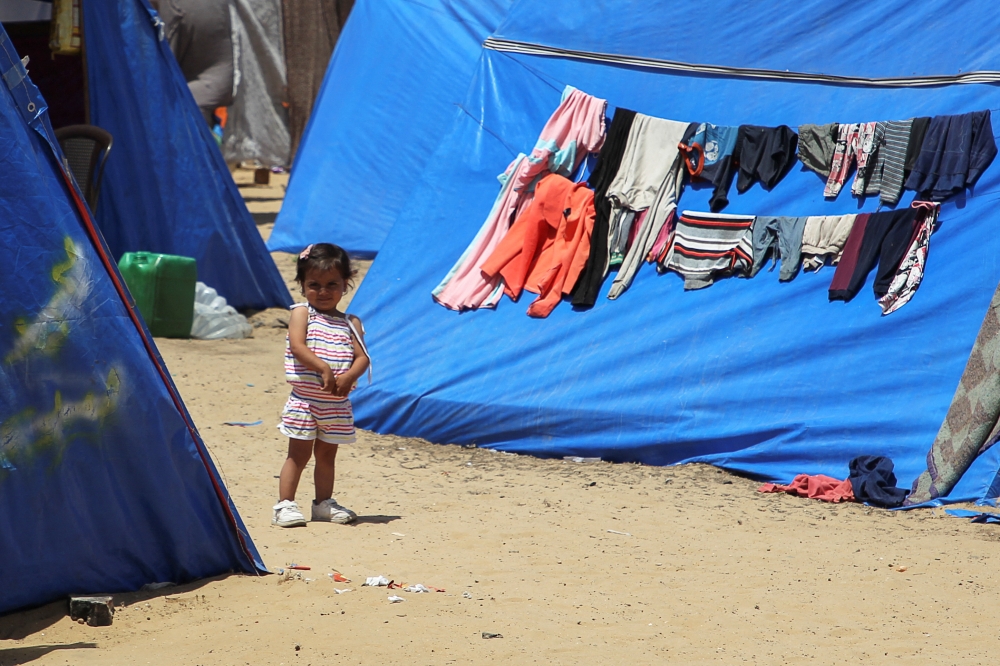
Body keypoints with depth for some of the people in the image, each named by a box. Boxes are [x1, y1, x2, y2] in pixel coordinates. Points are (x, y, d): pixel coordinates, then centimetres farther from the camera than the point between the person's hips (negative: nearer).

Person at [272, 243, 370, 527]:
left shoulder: (350, 323, 8)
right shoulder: (302, 313, -1)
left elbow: (362, 357, -2)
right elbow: (297, 346, -16)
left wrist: (348, 377, -22)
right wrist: (323, 368, -27)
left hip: (337, 404, 4)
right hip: (304, 399, -4)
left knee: (327, 453, 13)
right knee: (299, 453, -4)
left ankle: (324, 503, 23)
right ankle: (285, 505, -1)